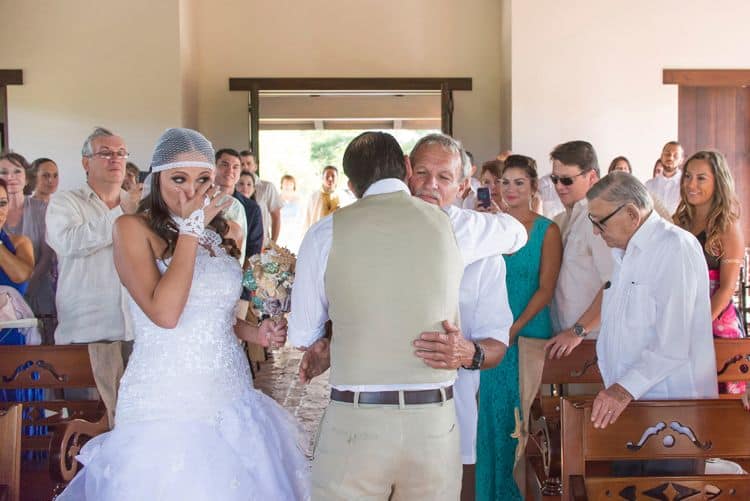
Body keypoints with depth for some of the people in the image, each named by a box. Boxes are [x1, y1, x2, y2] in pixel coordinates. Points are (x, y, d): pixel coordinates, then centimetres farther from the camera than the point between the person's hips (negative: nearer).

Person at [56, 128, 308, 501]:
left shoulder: (216, 231, 11)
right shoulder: (134, 228, -7)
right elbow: (164, 313, -21)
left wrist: (253, 332, 5)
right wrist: (191, 229, -16)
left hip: (232, 397, 6)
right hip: (166, 405, -6)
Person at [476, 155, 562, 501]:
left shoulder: (547, 231, -3)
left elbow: (546, 288, -8)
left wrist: (515, 328, -15)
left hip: (529, 333, -3)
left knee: (526, 416, 4)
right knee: (493, 414, 7)